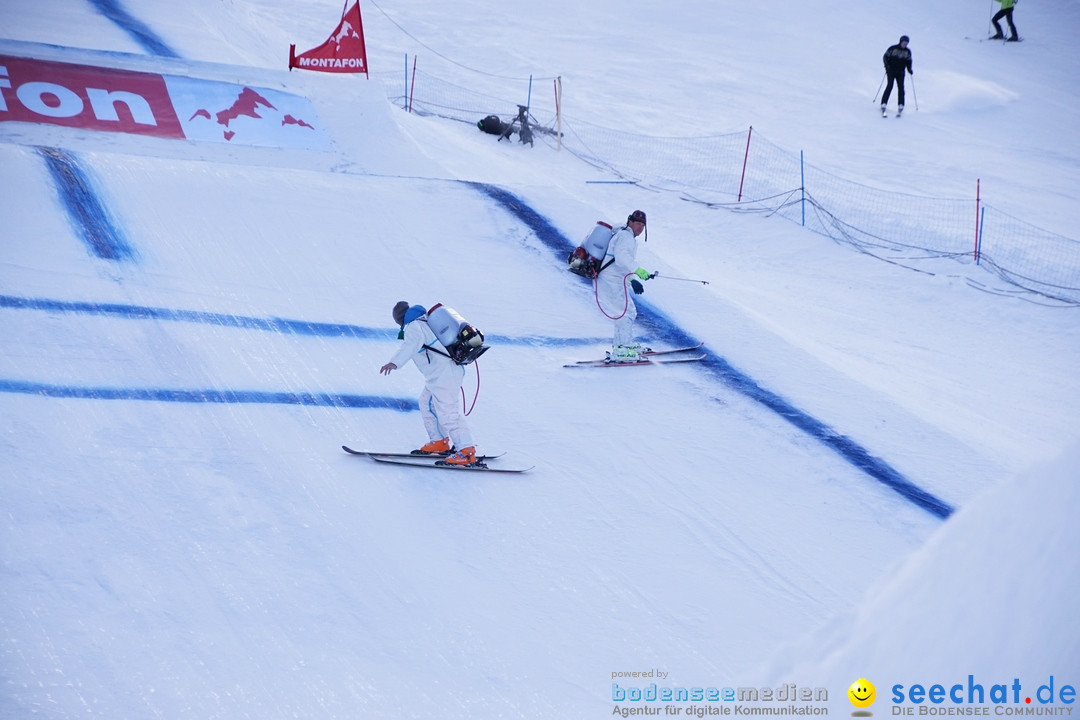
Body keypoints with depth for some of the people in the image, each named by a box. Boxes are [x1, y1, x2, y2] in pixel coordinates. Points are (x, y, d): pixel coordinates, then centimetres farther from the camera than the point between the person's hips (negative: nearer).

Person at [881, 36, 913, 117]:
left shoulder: (908, 52, 7)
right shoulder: (893, 48, -4)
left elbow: (909, 61, 18)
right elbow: (885, 57, -1)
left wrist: (909, 69, 2)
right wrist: (887, 66, -14)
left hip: (900, 73, 3)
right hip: (891, 71, -3)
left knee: (901, 87, -4)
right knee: (890, 86, -14)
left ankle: (900, 106, 2)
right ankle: (884, 104, -13)